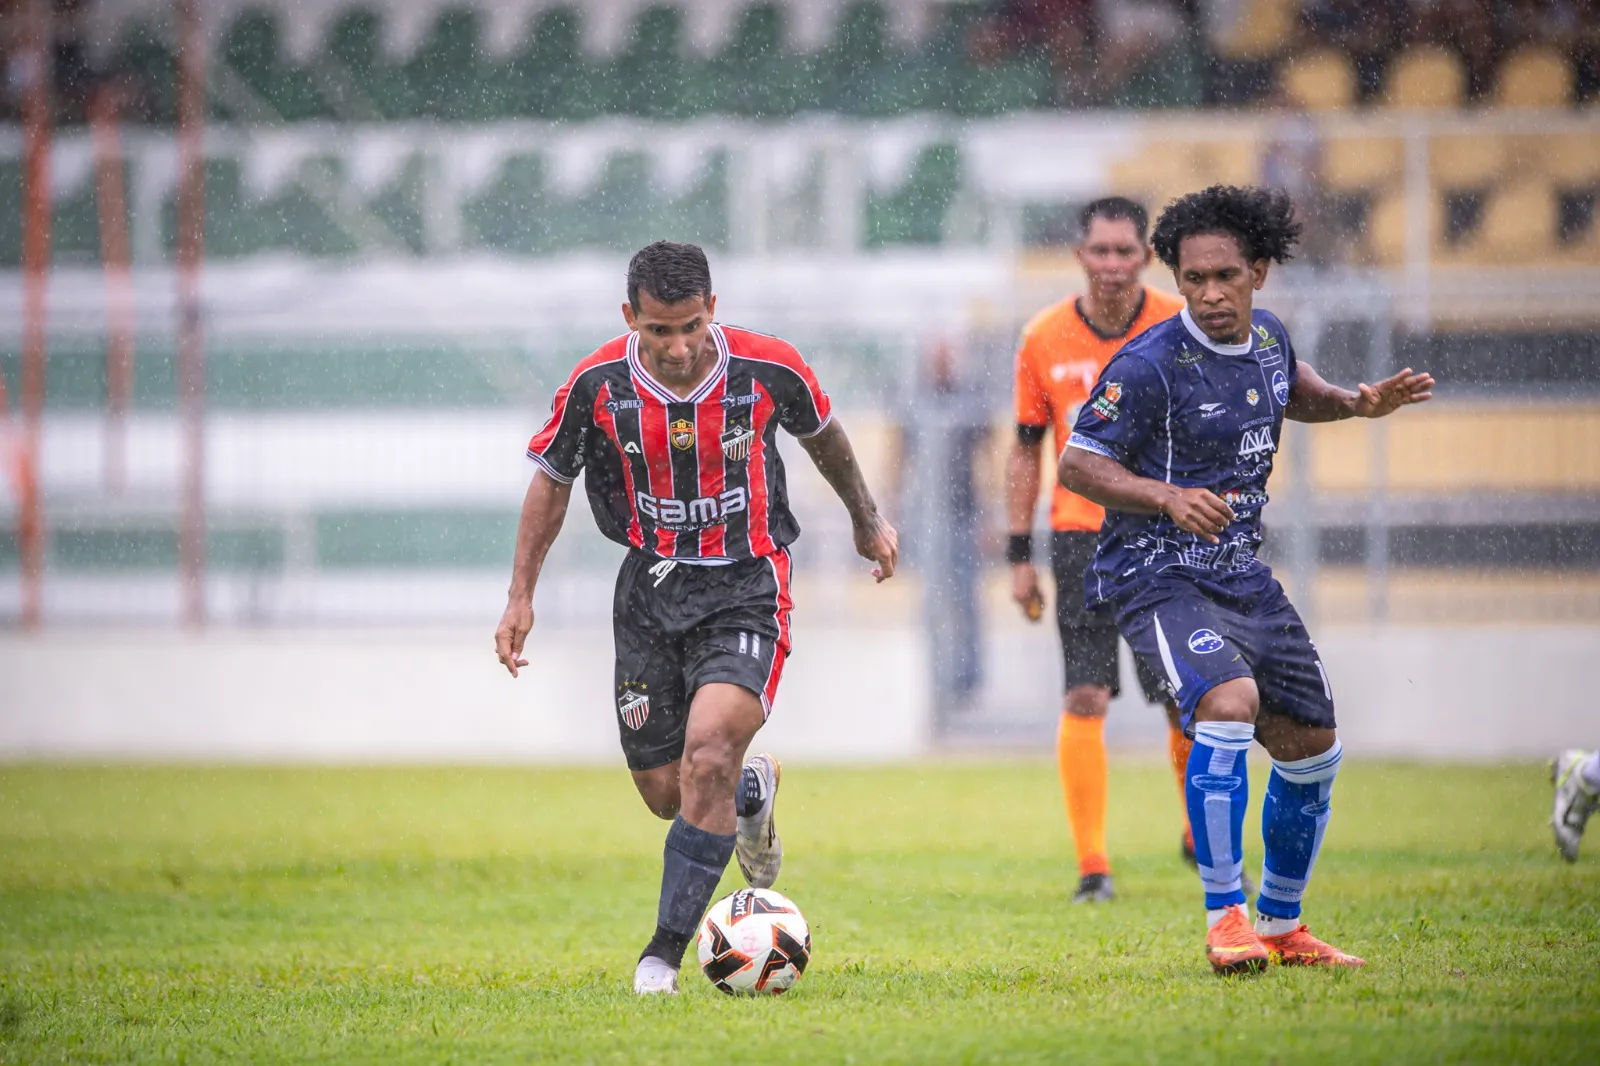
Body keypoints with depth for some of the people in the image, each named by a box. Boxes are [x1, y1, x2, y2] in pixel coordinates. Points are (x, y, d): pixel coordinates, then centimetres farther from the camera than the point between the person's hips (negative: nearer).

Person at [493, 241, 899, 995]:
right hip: (650, 591, 3)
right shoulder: (596, 385, -12)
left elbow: (823, 435, 9)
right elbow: (551, 478, 6)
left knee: (706, 760, -22)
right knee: (665, 792, 6)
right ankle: (752, 792, 42)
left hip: (744, 591, -3)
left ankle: (668, 949, -12)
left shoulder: (768, 368, -14)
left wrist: (867, 520, 23)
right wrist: (521, 595, 4)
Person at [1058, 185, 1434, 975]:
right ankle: (1225, 921, -23)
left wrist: (1356, 403, 8)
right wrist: (1169, 498, -28)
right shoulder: (1150, 366, -18)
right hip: (1155, 575, -8)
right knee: (1228, 702, -31)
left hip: (1241, 574, 8)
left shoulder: (1267, 338, 4)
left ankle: (1281, 927, 30)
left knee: (1311, 747, 11)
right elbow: (1077, 465, -14)